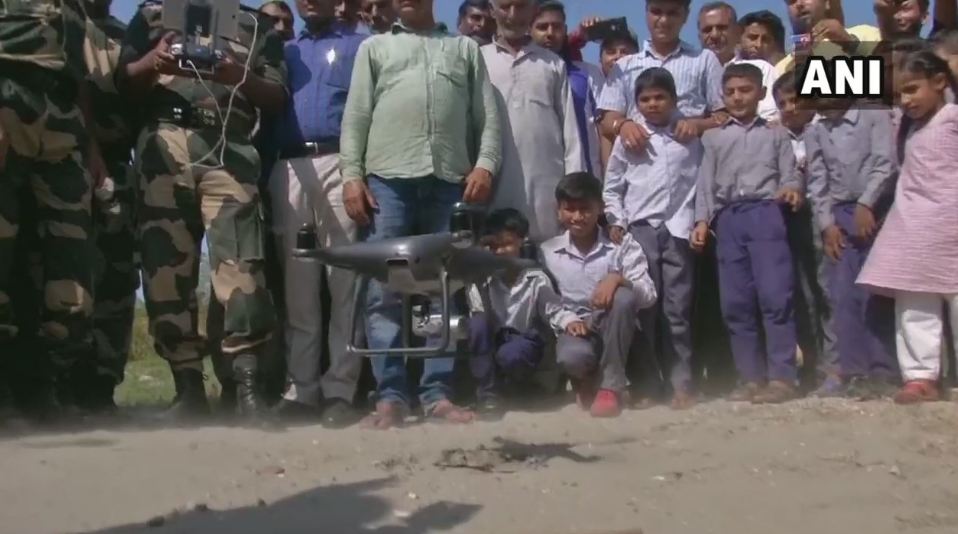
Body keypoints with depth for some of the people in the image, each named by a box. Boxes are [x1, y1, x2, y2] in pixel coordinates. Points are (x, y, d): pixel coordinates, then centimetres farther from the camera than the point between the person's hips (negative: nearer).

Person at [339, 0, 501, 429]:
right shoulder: (374, 47, 20)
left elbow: (487, 115, 12)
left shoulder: (465, 48, 21)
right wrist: (351, 175, -3)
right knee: (383, 292, -5)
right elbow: (356, 115, 10)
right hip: (387, 178, 0)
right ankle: (391, 395, -2)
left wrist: (485, 164, -4)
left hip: (450, 182, 1)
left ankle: (437, 394, 6)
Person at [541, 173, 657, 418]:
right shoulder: (547, 251, 3)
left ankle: (611, 386, -21)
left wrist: (618, 279, -29)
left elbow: (649, 296, -10)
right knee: (571, 357, -38)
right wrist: (568, 320, -16)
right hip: (575, 328, -1)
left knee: (623, 296, -34)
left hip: (614, 331, 1)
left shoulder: (623, 245, -2)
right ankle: (590, 380, 3)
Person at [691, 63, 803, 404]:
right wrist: (703, 220, -2)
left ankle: (781, 377, -7)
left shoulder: (775, 134, 15)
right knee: (736, 302, 1)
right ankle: (751, 378, 7)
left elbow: (789, 173, 7)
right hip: (728, 218, 3)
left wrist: (792, 188, -16)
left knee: (775, 296, -11)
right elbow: (706, 183, 12)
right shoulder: (713, 138, 18)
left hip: (764, 213, -2)